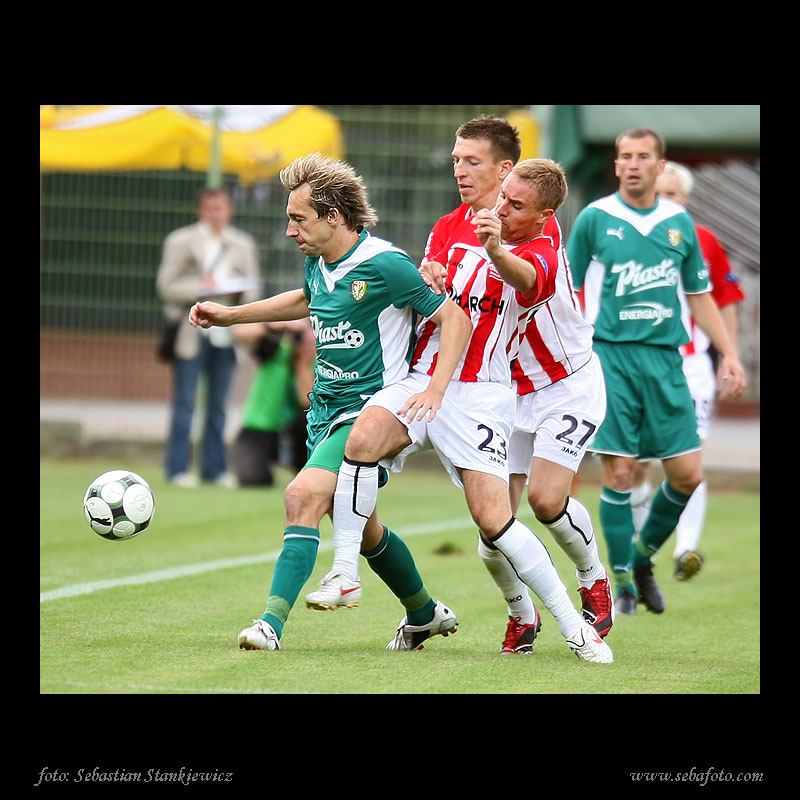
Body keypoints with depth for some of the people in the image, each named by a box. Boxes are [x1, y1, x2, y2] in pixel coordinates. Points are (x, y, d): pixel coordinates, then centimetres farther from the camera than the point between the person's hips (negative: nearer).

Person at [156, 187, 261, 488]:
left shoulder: (243, 245, 13)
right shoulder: (181, 241, 2)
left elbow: (254, 286, 15)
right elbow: (166, 285, -3)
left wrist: (242, 293, -7)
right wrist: (199, 288, -16)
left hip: (225, 334, 3)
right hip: (191, 333, -3)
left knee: (218, 404, 7)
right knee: (184, 402, -3)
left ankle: (214, 467, 12)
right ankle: (178, 468, 0)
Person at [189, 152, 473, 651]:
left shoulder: (384, 264, -17)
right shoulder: (318, 263, 8)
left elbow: (455, 318, -14)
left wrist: (435, 390, -24)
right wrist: (231, 315, 29)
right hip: (325, 411, 9)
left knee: (304, 495, -25)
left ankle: (272, 622, -28)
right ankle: (426, 613, 36)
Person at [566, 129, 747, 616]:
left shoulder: (679, 222, 9)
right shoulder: (595, 219, 0)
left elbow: (699, 296, 17)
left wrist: (728, 355, 10)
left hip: (665, 357, 3)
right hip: (611, 356, -3)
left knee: (687, 475, -2)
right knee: (618, 473, -7)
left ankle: (643, 556, 22)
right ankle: (623, 581, 7)